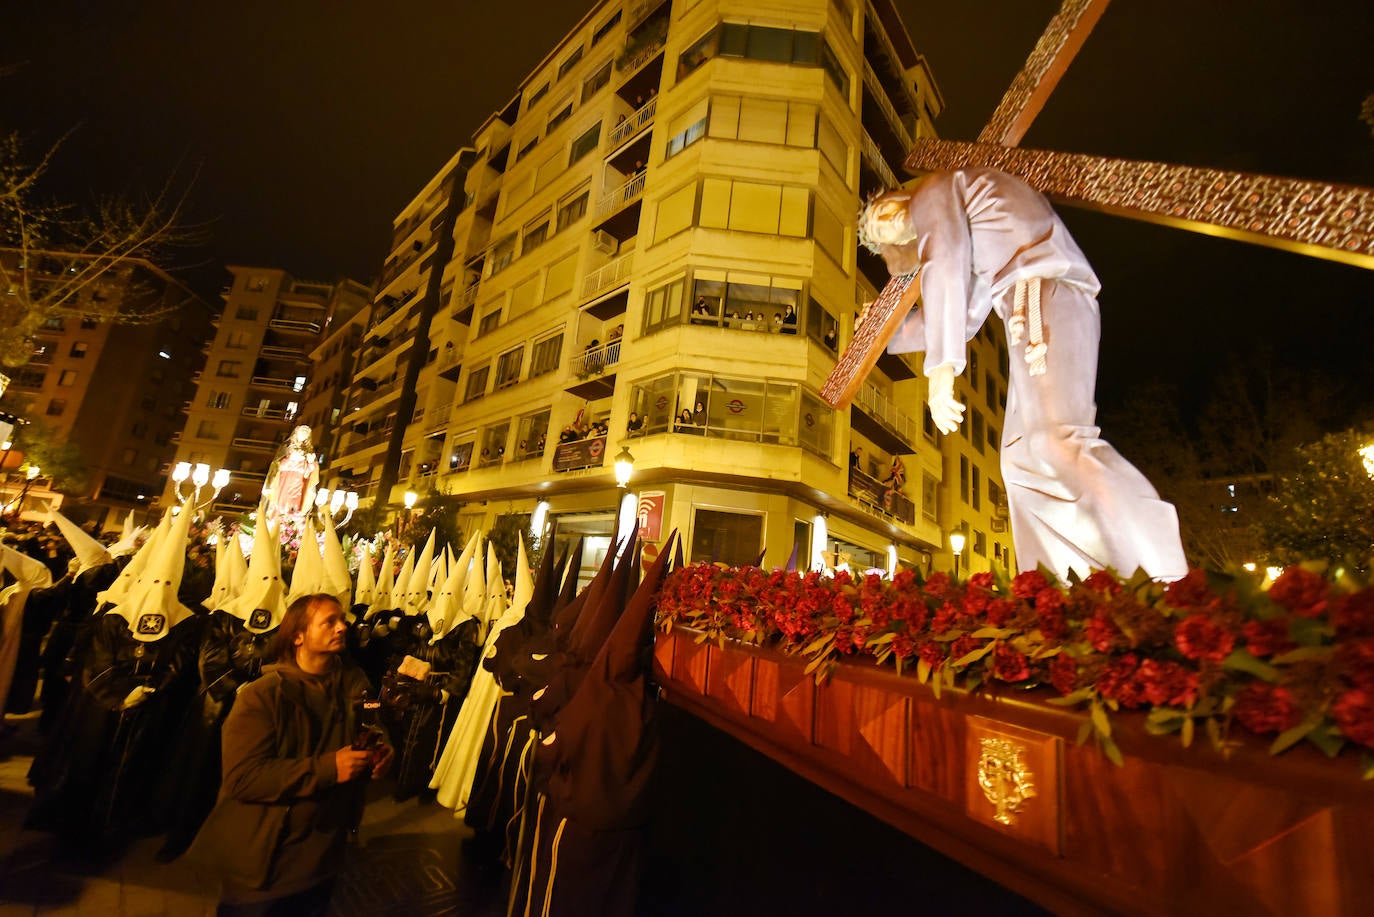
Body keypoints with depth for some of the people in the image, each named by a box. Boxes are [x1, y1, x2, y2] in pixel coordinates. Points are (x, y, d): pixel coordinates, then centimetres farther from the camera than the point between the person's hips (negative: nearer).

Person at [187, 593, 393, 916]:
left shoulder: (355, 683, -2)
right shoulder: (262, 695, -18)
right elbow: (242, 777, -24)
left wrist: (380, 751, -11)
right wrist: (325, 769, -29)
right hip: (262, 862, -5)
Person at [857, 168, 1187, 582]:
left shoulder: (933, 190, 10)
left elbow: (945, 264, -10)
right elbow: (962, 320, 39)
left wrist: (940, 365, -18)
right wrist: (890, 335, 49)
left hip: (1043, 294, -9)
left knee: (1058, 439, -26)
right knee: (1023, 460, 2)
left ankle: (1171, 579, -29)